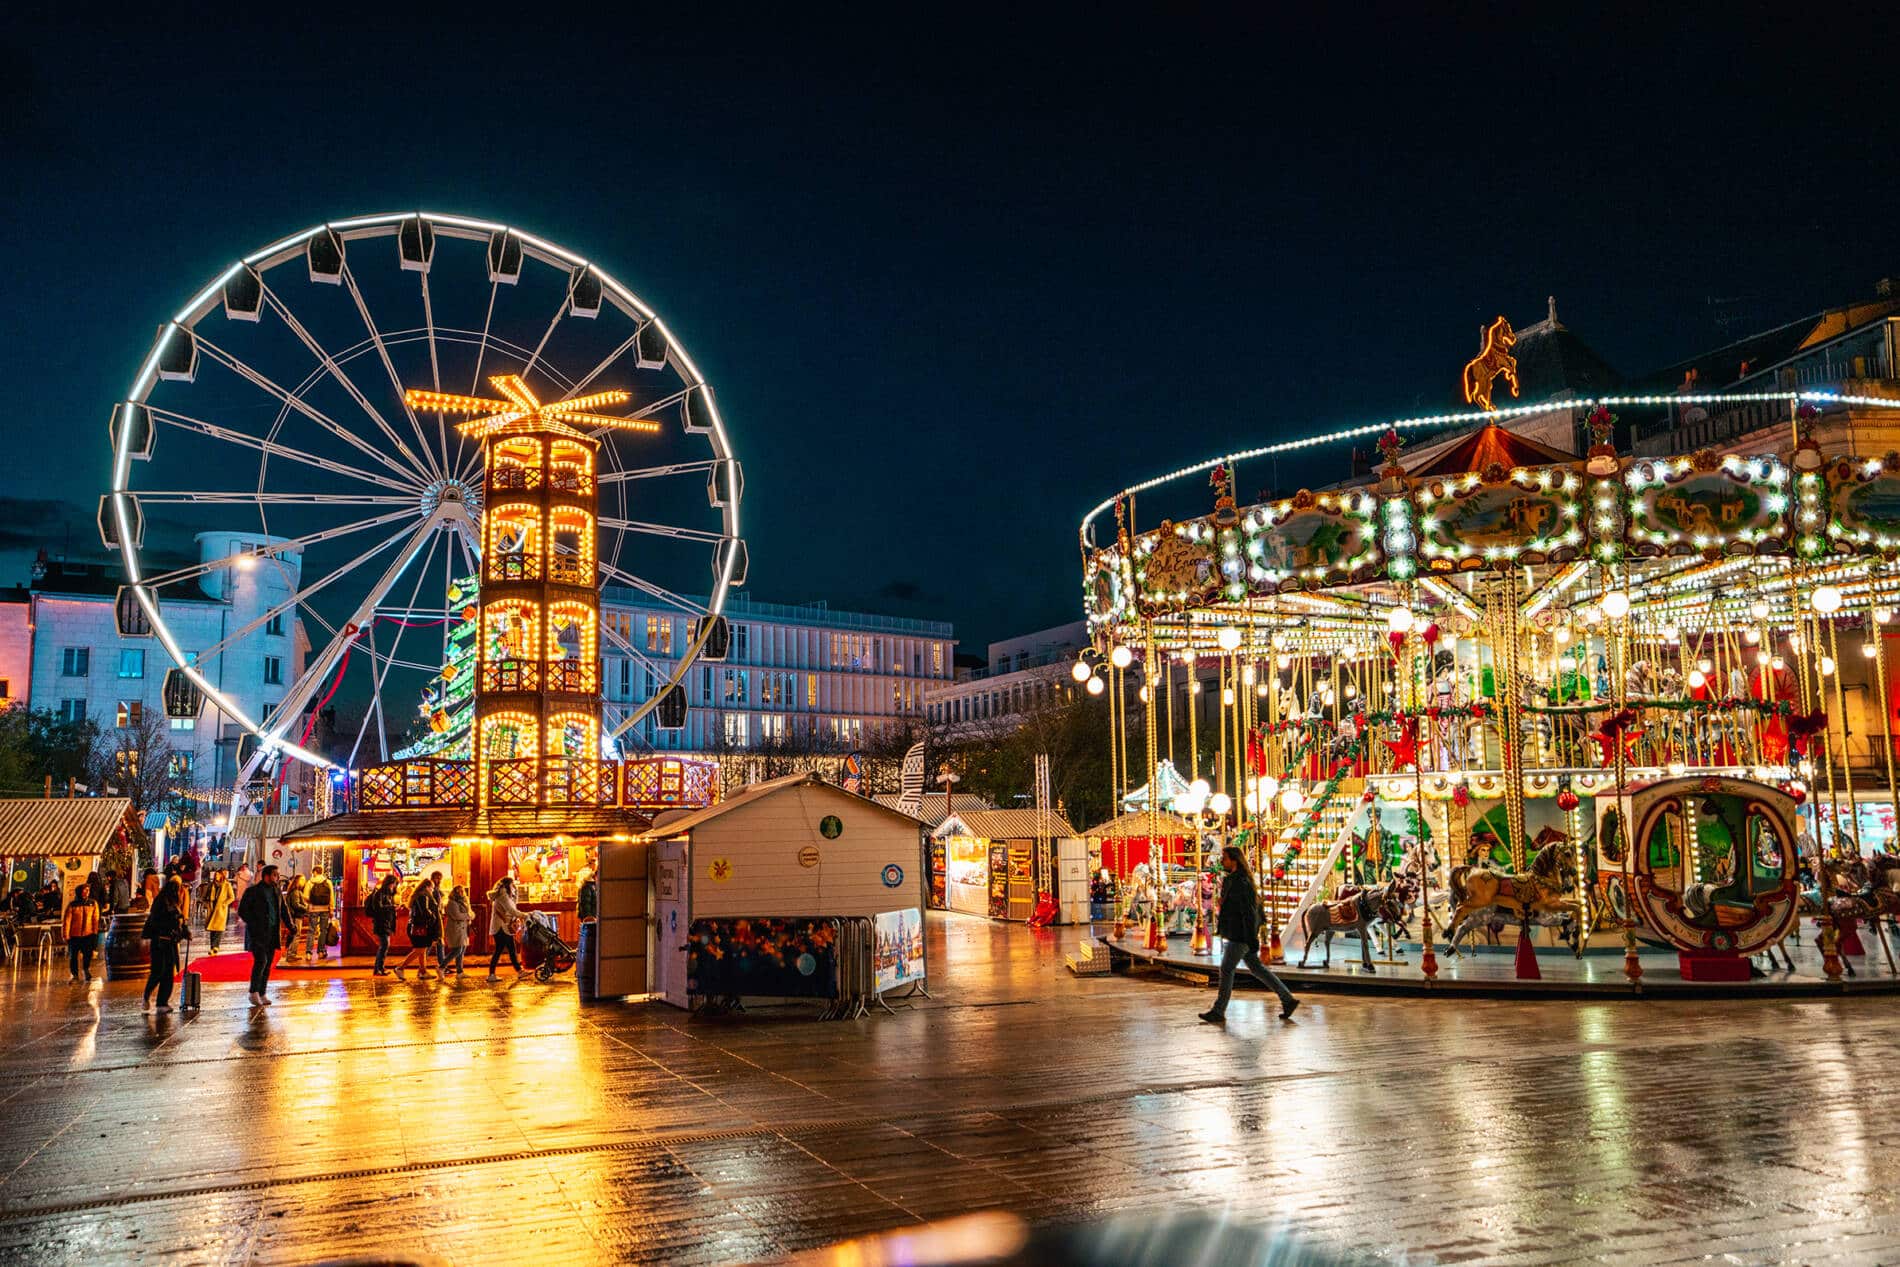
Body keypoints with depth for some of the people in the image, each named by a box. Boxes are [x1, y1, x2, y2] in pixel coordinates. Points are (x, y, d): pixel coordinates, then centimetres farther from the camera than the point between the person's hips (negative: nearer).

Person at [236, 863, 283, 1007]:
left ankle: (262, 994, 11)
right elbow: (242, 911, -4)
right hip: (257, 933, -6)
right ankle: (254, 992, -7)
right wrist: (253, 924, -14)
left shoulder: (277, 892, 13)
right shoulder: (252, 891, -3)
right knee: (261, 960, -16)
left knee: (268, 964, 6)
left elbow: (283, 910, 19)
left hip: (272, 934, 6)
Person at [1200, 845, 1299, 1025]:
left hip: (1240, 936, -10)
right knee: (1256, 968, 13)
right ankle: (1288, 1000, 16)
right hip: (1237, 935, 10)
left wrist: (1252, 939, -22)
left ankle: (1218, 1011, 4)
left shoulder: (1239, 883, -18)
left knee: (1226, 970, -3)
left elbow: (1249, 912, -21)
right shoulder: (1233, 880, 14)